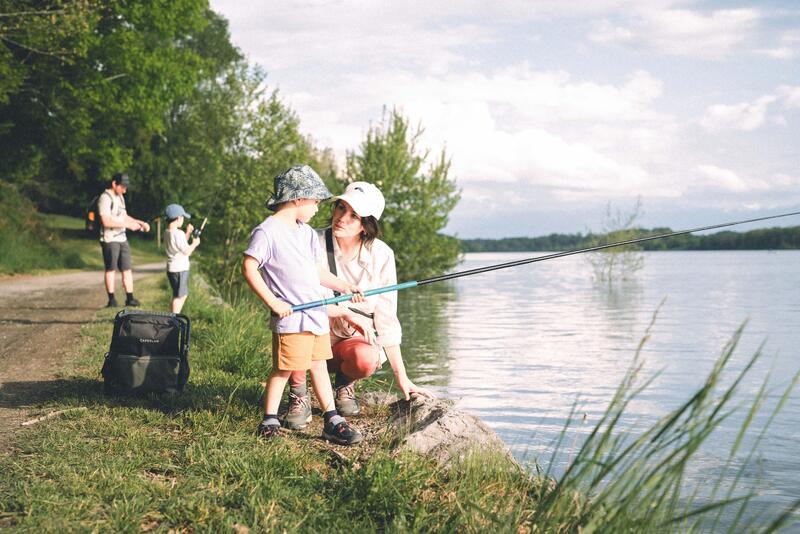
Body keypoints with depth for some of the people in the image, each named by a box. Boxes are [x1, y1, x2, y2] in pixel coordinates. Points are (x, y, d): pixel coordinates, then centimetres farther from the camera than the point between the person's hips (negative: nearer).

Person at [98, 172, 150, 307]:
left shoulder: (120, 197, 17)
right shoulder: (105, 198, -12)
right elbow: (106, 221, -21)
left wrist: (139, 222, 10)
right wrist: (128, 225, -21)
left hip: (122, 238, 8)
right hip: (109, 240, -8)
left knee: (127, 269, 4)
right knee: (111, 269, -2)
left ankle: (130, 298, 6)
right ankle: (112, 299, 3)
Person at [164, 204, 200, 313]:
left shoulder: (167, 232, 8)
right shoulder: (179, 233, -20)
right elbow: (186, 252, -19)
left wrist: (187, 234, 15)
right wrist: (194, 243, -3)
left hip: (171, 268, 9)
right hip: (179, 269, -9)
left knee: (183, 295, 20)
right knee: (178, 296, -1)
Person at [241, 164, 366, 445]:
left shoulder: (308, 233, 15)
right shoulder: (267, 231, -12)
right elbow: (248, 268, -16)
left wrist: (345, 287, 7)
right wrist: (273, 303, -18)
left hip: (316, 313, 8)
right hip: (290, 317, -8)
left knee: (319, 365, 11)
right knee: (283, 369, -2)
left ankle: (332, 421, 15)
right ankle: (269, 421, 13)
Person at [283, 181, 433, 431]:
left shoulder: (381, 255, -9)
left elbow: (386, 319, -6)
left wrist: (401, 377, -7)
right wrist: (346, 312, -26)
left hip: (355, 338, 1)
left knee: (366, 359, -34)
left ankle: (345, 383, 4)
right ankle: (298, 398, -12)